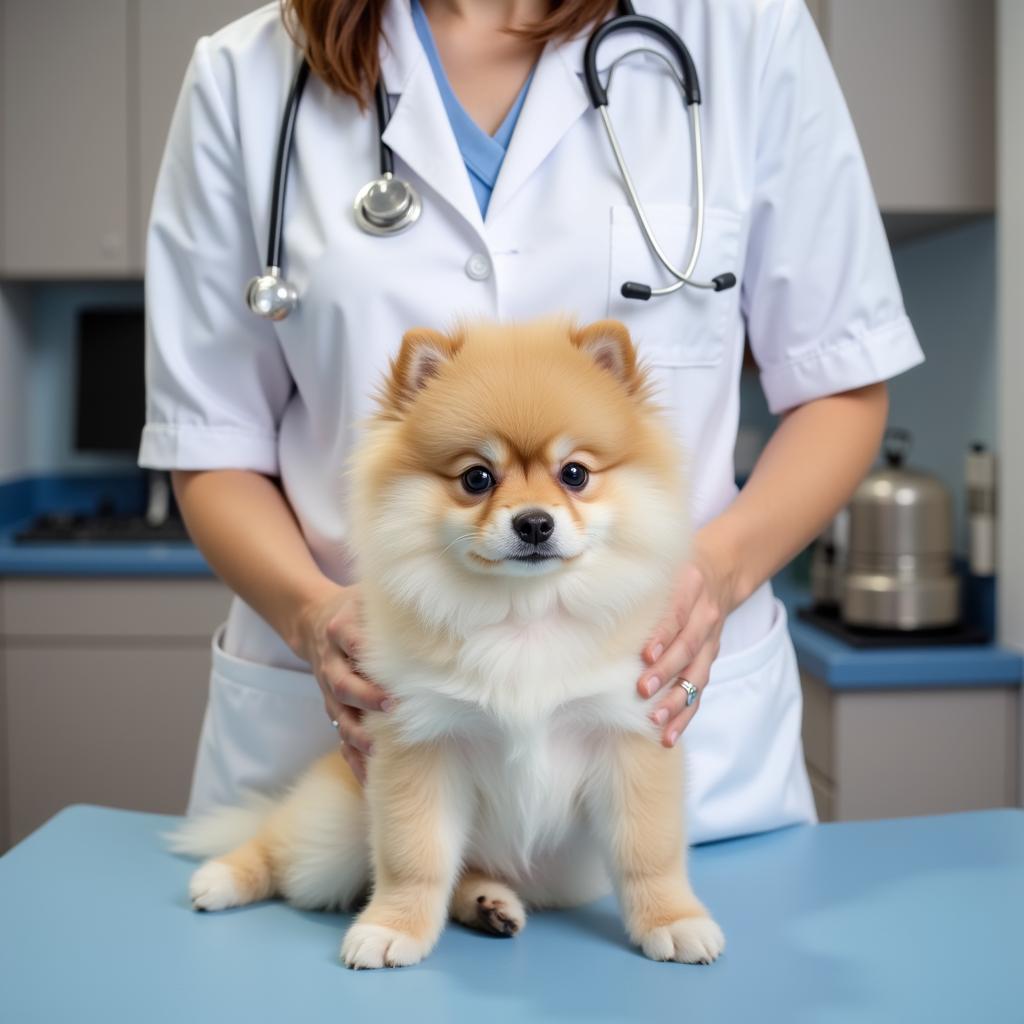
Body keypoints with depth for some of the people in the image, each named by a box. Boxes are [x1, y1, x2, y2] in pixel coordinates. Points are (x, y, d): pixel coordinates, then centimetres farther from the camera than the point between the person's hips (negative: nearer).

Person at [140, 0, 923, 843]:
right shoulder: (244, 78, -2)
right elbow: (213, 441, 2)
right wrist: (314, 612, -17)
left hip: (671, 715, 1)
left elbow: (842, 384, 3)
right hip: (350, 714, 1)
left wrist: (720, 565, -15)